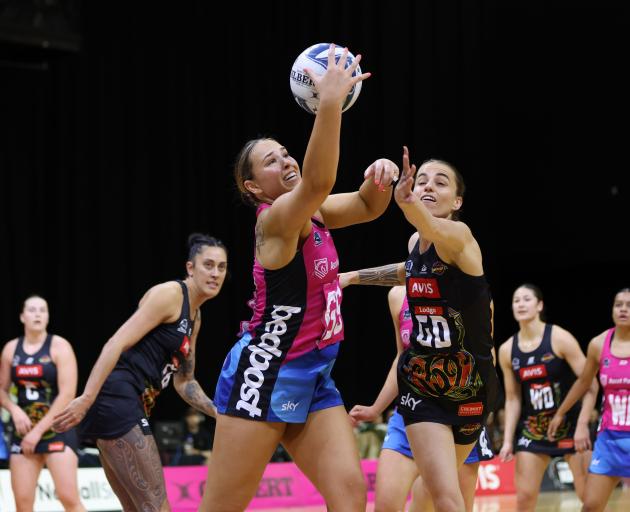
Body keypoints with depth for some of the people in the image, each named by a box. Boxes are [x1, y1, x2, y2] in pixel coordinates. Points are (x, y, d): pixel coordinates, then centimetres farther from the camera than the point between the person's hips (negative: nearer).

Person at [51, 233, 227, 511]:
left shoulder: (195, 316, 21)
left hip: (131, 406, 10)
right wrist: (87, 399, -25)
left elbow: (184, 382, 28)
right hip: (116, 397, -10)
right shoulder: (169, 294, -7)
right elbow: (116, 344, -16)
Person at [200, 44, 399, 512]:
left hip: (313, 377, 8)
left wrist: (379, 177, -9)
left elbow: (368, 206, 16)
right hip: (264, 373, -8)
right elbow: (319, 181, -36)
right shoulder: (276, 217, -16)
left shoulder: (310, 212, 9)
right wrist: (330, 102, -44)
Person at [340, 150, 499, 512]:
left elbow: (435, 228, -46)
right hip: (421, 384, 3)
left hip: (469, 387, -3)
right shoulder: (417, 245, 0)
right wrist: (354, 276, 27)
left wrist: (408, 203, -67)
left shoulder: (459, 236, -19)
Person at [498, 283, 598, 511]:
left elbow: (590, 385, -12)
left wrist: (582, 426, -20)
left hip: (569, 424, -4)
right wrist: (508, 440, 2)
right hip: (533, 428, 4)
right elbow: (512, 398, 9)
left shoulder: (559, 339, -12)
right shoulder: (507, 350, 1)